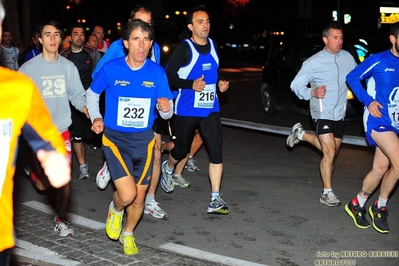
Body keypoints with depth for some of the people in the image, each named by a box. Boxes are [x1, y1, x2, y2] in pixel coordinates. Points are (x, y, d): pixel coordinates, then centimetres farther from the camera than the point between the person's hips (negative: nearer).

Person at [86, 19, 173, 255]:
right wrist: (96, 117, -5)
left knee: (139, 198, 12)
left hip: (144, 140, 3)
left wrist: (166, 108, -25)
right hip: (115, 138, -2)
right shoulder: (111, 69, -12)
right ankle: (116, 209, 20)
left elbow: (167, 114, -3)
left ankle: (128, 235, 41)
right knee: (127, 194, -18)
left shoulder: (157, 72, -7)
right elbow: (92, 94, 8)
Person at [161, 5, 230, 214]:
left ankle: (215, 199, -3)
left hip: (210, 109, 4)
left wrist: (219, 83, 3)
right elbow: (168, 77, -13)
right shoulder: (184, 48, -11)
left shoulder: (213, 45, 7)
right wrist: (191, 85, -25)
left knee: (216, 152, -8)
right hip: (186, 110, -4)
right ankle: (167, 168, 50)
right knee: (181, 150, 14)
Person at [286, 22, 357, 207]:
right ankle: (327, 193, 4)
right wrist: (312, 93, -26)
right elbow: (296, 84, -8)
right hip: (322, 113, -6)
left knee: (331, 151, 18)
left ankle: (301, 135, 39)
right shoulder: (313, 62, -13)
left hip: (339, 113, 6)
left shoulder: (347, 57, 0)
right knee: (330, 153, -12)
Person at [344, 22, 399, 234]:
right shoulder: (378, 61, -9)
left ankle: (357, 204, 30)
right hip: (377, 120, -6)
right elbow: (353, 78, -1)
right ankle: (380, 207, 3)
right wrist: (368, 101, -11)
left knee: (381, 168, 11)